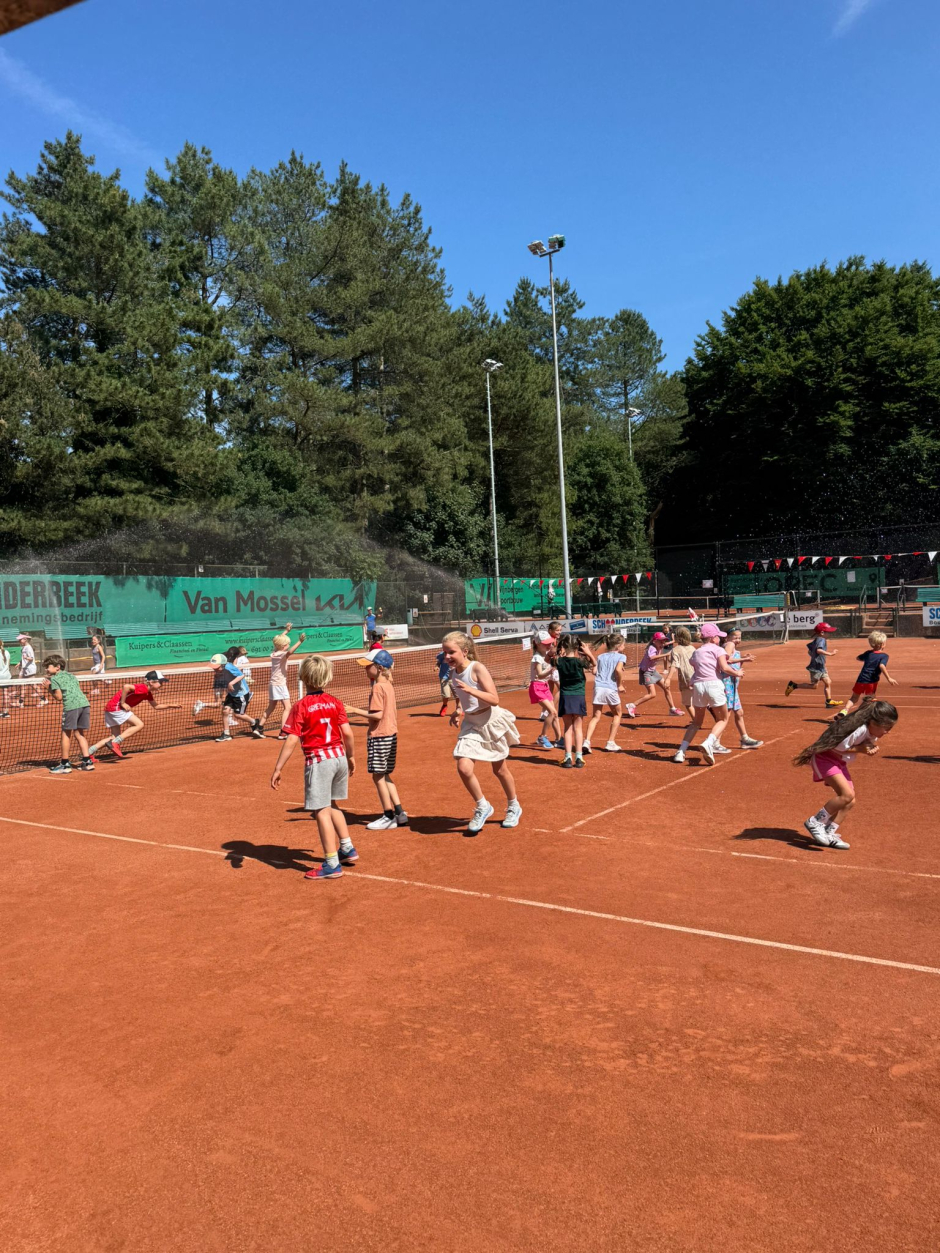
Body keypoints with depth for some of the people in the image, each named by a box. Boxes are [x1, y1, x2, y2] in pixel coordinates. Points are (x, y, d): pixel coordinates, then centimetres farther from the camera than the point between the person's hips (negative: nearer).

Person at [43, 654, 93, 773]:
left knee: (66, 734, 4)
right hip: (85, 703, 7)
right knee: (79, 733, 17)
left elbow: (59, 697, 0)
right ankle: (87, 761, 14)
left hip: (71, 706, -7)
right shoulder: (71, 675, 27)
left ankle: (65, 764, 7)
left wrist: (50, 691, 15)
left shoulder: (54, 679, 7)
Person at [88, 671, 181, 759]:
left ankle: (89, 751, 13)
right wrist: (123, 703, -23)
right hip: (116, 706, -10)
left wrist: (170, 705, 19)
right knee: (139, 725, -11)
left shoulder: (148, 693, 13)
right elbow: (125, 686, -31)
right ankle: (115, 743, -14)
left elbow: (156, 706, 27)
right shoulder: (143, 688, -18)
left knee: (116, 737, 15)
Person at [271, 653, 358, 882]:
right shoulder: (335, 702, 3)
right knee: (331, 805, 25)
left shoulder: (301, 706, -9)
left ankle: (332, 864, 1)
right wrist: (351, 757, 16)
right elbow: (348, 734, 1)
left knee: (321, 811, -1)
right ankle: (347, 849, 31)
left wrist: (278, 769, -10)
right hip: (339, 756, 6)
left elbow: (291, 741, -13)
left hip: (318, 760, -6)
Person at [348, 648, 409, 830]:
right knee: (384, 775, 17)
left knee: (378, 776, 2)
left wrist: (355, 710, -16)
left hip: (379, 736, -9)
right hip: (391, 734, 9)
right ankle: (399, 813, 18)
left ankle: (389, 817, 9)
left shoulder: (377, 687, -16)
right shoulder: (389, 686, 11)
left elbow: (377, 714, -21)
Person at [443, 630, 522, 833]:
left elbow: (494, 699, -25)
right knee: (463, 767, -14)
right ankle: (482, 807, 8)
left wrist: (471, 690, -36)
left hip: (491, 722, -5)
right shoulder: (453, 672, 0)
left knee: (500, 770, 11)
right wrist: (457, 712, 1)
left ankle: (513, 807, 36)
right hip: (471, 724, 5)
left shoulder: (477, 668, -19)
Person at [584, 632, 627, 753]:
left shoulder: (600, 656, 19)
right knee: (617, 714, 19)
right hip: (611, 688, -3)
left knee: (596, 716, 6)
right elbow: (618, 669, -14)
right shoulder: (620, 656, 5)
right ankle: (610, 743, 17)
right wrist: (620, 685, -3)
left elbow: (596, 671, 7)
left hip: (598, 687, 4)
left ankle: (587, 741, -13)